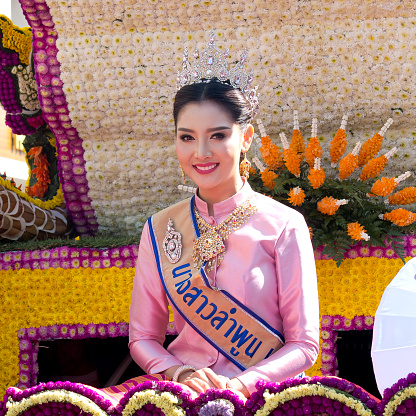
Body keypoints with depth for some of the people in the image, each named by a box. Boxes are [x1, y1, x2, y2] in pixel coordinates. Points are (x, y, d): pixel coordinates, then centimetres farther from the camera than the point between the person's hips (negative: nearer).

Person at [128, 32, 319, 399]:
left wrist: (239, 385, -18)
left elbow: (304, 345, -3)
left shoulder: (283, 226, -4)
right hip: (185, 397, 2)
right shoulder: (160, 230, 5)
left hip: (264, 396, -1)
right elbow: (142, 338, 9)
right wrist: (179, 373, -11)